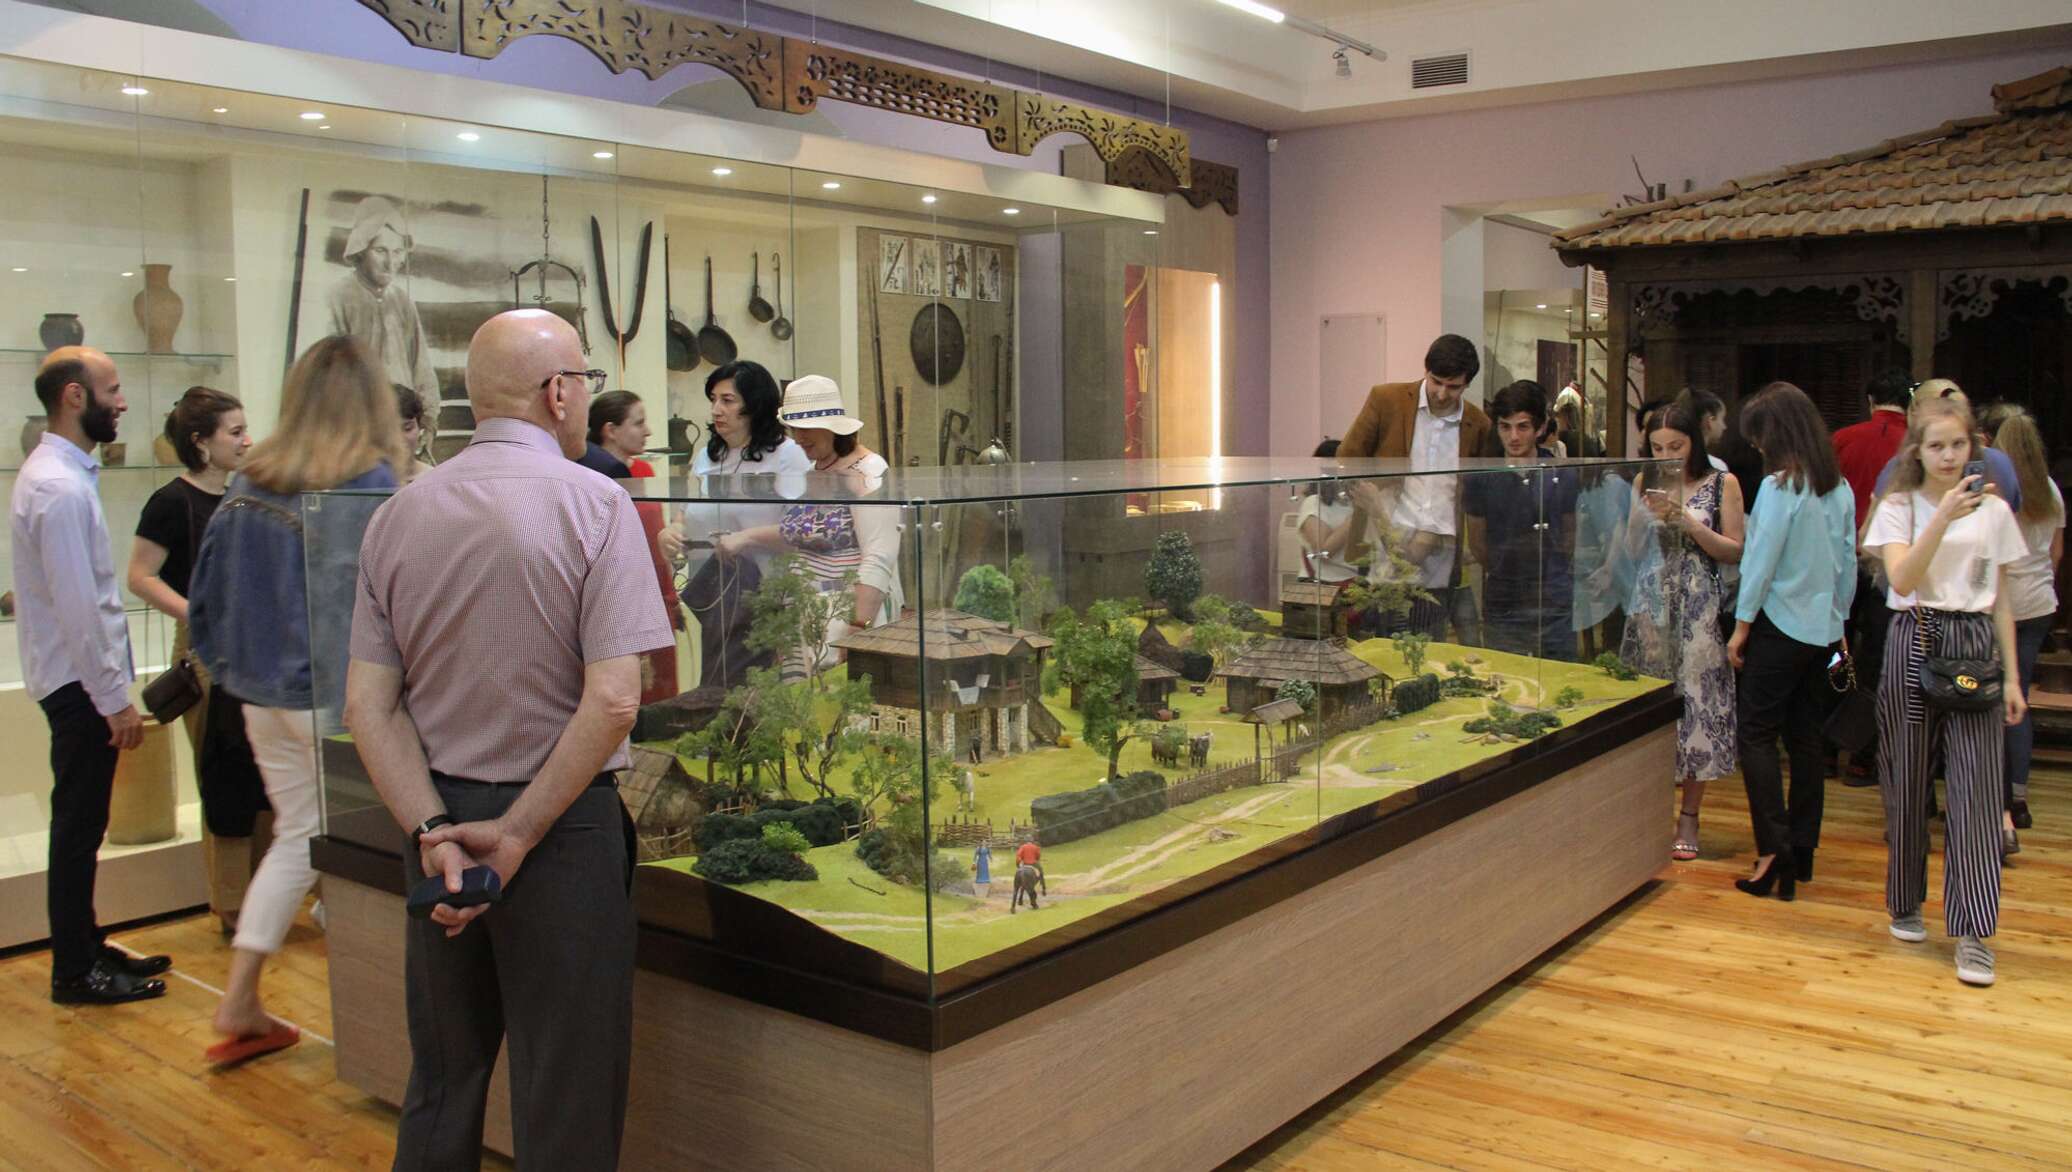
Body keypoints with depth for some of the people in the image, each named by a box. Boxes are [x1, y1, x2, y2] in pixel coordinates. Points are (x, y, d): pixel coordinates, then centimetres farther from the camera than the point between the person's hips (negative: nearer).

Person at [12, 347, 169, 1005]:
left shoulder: (61, 473, 12)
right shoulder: (61, 488, -20)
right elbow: (78, 608, -23)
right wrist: (114, 699, -19)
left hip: (79, 681, 10)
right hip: (80, 683, -10)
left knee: (81, 825, 18)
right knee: (78, 827, 1)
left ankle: (85, 947, 29)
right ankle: (75, 972, 11)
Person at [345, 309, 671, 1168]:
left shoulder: (397, 516, 3)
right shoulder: (592, 504, -11)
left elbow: (368, 704, -2)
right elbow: (614, 699, -19)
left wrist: (434, 830, -5)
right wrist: (519, 834, -13)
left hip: (439, 819, 5)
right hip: (564, 826, -5)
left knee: (441, 1083, 20)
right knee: (565, 1098, 7)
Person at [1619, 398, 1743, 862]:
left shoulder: (1722, 484, 1)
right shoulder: (1647, 482, 9)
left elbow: (1735, 552, -2)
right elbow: (1633, 551, 8)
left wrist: (1689, 522, -13)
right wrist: (1645, 514, -9)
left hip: (1700, 609, -2)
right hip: (1652, 606, 3)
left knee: (1696, 702, -3)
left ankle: (1688, 817, 5)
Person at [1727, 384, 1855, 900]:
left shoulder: (1780, 488, -15)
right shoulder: (1840, 489, 6)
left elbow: (1761, 561, -13)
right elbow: (1849, 562, 12)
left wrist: (1742, 625, -6)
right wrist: (1839, 616, 21)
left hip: (1781, 624, -7)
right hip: (1823, 627, 7)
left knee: (1756, 732, -2)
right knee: (1804, 736, 13)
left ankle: (1774, 849, -9)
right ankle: (1803, 848, 19)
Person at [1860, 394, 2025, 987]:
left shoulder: (1993, 510, 8)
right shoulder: (1898, 508, 3)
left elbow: (2001, 600, 11)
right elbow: (1902, 580, -13)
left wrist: (2012, 675, 7)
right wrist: (1943, 516, -20)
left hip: (1975, 649, 1)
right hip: (1915, 644, -1)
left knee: (1976, 787, -6)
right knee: (1907, 783, 6)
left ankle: (1973, 932, -4)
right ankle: (1905, 904, 23)